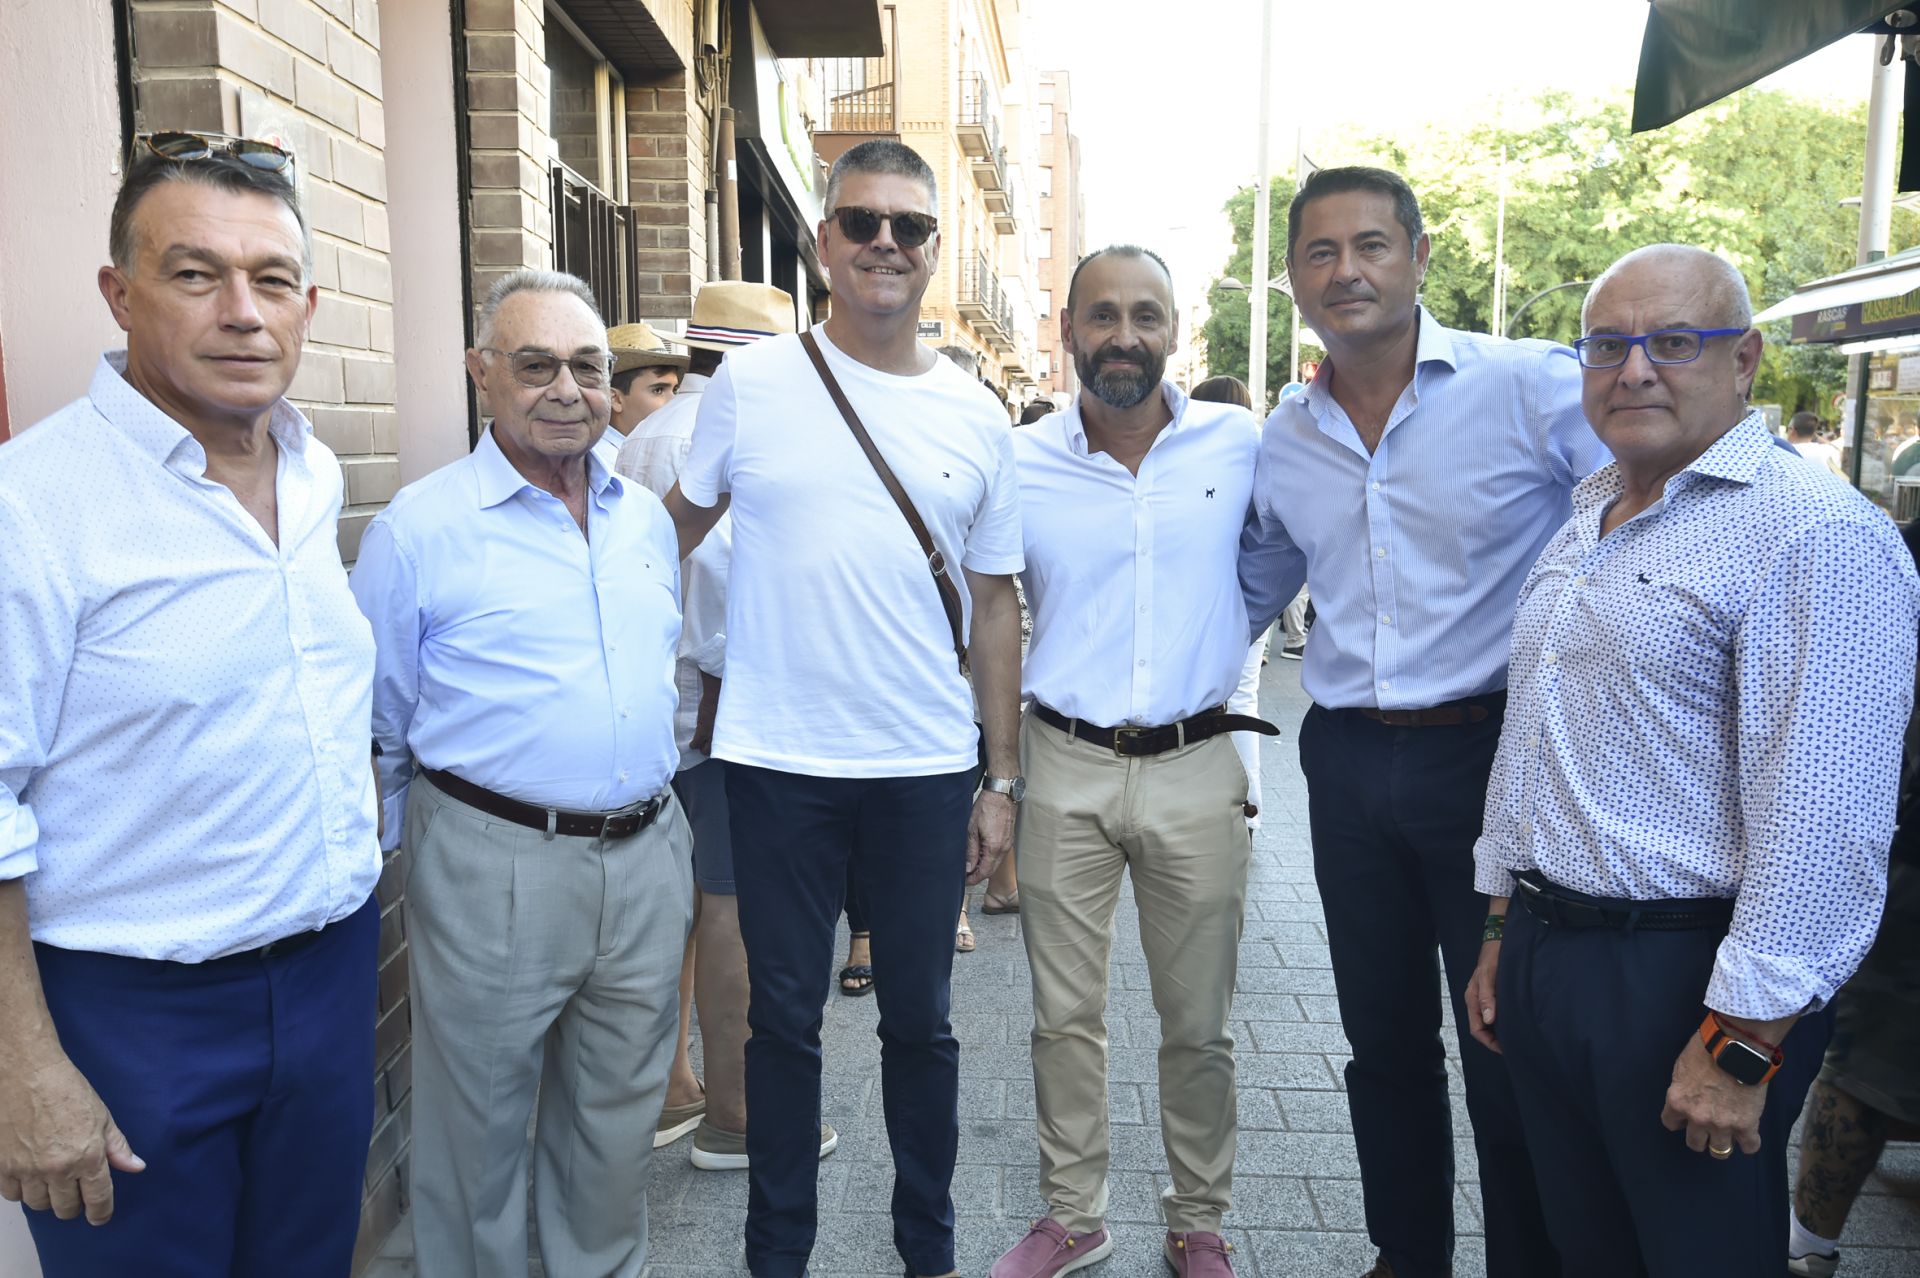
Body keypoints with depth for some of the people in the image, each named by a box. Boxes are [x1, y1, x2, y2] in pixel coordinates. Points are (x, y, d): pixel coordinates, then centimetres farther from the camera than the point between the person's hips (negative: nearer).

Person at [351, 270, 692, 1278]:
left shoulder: (646, 517, 9)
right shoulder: (420, 526, -7)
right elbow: (375, 725, -2)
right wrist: (400, 859, 1)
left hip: (647, 860, 5)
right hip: (495, 867, -4)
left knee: (617, 1120, 19)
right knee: (479, 1127, 12)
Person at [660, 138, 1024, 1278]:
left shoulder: (977, 417, 3)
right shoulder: (751, 384, -1)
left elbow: (994, 604, 6)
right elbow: (680, 526, 11)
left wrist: (1003, 780, 4)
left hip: (929, 769, 1)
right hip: (779, 759, -1)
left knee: (920, 1017, 14)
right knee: (785, 1016, 12)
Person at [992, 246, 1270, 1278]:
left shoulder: (1241, 443, -2)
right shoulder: (1018, 464, -3)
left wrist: (1216, 648, 7)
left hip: (1197, 771, 0)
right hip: (1064, 768, 0)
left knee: (1198, 1024, 12)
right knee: (1064, 1015, 12)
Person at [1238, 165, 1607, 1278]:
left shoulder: (1531, 387, -10)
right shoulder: (1284, 441, 7)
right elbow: (1248, 594, 21)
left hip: (1492, 755, -5)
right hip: (1348, 761, 5)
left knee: (1510, 1055, 6)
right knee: (1384, 1040, 18)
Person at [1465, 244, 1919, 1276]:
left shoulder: (1814, 534, -16)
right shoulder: (1581, 522, 12)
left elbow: (1820, 822, -21)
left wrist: (1741, 1047, -20)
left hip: (1682, 980, -7)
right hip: (1543, 951, 8)